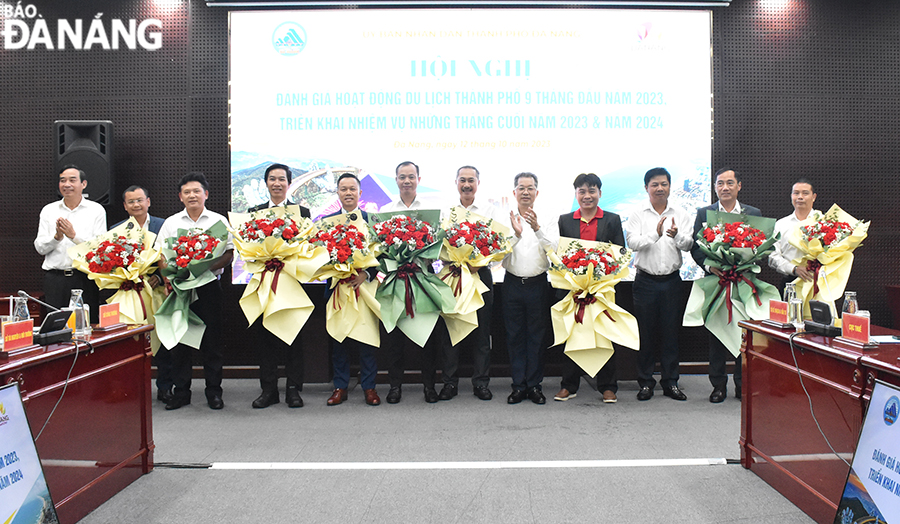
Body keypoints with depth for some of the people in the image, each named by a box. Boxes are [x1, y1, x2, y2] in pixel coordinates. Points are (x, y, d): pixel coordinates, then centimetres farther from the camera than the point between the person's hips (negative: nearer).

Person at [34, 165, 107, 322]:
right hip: (55, 278, 2)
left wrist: (74, 235, -15)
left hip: (85, 278, -2)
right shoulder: (48, 210, 12)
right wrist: (57, 237, -10)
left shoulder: (96, 210, 4)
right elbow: (40, 247, 8)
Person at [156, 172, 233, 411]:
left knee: (212, 339, 1)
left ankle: (214, 391, 10)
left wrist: (207, 267, -15)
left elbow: (229, 253, 2)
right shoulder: (171, 223, 13)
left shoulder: (218, 221, 8)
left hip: (209, 285, -2)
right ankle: (181, 391, 14)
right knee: (179, 338, 4)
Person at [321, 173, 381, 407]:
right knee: (338, 338, 6)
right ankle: (340, 386, 16)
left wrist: (366, 273, -17)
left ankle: (369, 387, 12)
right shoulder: (326, 220, 9)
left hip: (365, 284, -1)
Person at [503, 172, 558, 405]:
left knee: (536, 336, 5)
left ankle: (534, 385, 15)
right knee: (515, 336, 6)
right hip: (513, 283, 1)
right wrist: (516, 234, -21)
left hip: (538, 283, 0)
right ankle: (518, 386, 15)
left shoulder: (547, 219, 3)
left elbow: (554, 248, -10)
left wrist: (537, 228, -23)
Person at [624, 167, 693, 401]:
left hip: (672, 280, 2)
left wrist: (677, 235, -24)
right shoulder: (637, 215, 2)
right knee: (645, 332, 3)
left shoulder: (681, 215, 8)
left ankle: (670, 382, 17)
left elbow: (688, 244, -3)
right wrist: (655, 234, -26)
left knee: (671, 332, 7)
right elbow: (632, 243, -11)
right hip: (646, 280, -2)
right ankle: (645, 382, 14)